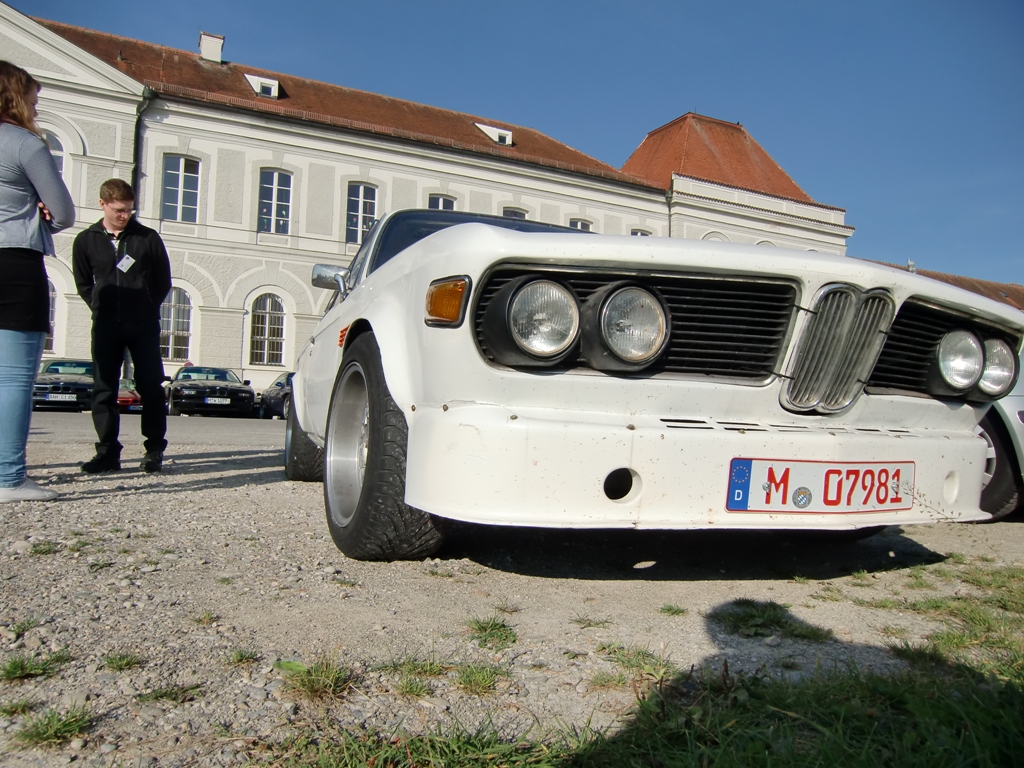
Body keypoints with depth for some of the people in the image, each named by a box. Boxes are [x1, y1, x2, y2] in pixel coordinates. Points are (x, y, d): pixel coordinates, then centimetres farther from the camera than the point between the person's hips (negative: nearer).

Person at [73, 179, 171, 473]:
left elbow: (163, 281, 8)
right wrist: (102, 308, 4)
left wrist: (146, 310, 3)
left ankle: (155, 451, 6)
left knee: (150, 387, -2)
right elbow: (83, 284, 15)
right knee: (103, 389, 2)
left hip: (144, 325, -2)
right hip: (105, 326, 2)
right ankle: (107, 451, 9)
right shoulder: (86, 240, 7)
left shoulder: (148, 238, 3)